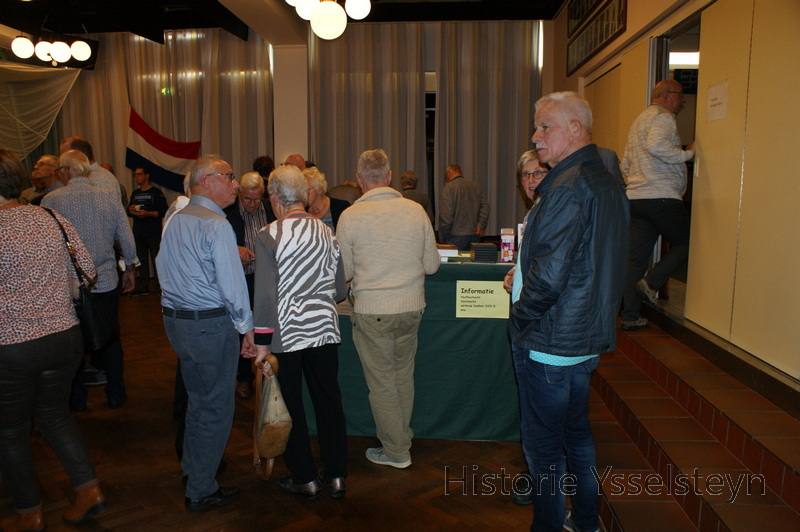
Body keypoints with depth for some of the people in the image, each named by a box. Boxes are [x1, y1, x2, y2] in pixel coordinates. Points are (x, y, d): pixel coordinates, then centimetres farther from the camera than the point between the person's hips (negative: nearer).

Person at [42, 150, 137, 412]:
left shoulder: (51, 200, -9)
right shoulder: (110, 197, -4)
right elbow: (127, 238, 0)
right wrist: (129, 269, 13)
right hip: (106, 282, 1)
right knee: (110, 339, 12)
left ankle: (77, 398, 26)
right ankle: (116, 394, 22)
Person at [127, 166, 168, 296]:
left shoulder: (156, 192, -3)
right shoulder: (135, 193, 18)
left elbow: (164, 212, -10)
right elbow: (129, 212, 24)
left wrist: (147, 213, -19)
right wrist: (131, 210, 0)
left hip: (153, 233, -6)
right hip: (138, 233, 7)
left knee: (156, 260, -6)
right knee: (141, 261, 10)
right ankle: (142, 287, 16)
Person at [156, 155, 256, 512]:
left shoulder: (174, 220, 10)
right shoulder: (216, 225, -18)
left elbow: (163, 268, 15)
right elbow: (232, 284, -19)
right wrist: (247, 329, -10)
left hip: (174, 320, 9)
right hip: (212, 324, -9)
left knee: (197, 398, 24)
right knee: (217, 408, 5)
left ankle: (191, 467, 41)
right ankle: (201, 491, 17)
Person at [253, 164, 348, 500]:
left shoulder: (269, 236, -11)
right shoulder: (327, 232, 2)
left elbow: (265, 294, -15)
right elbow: (340, 290, 7)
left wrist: (262, 342, -9)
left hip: (286, 333, -4)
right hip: (324, 330, 5)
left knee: (290, 406, 10)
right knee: (328, 400, 14)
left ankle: (304, 478, 23)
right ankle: (336, 475, 25)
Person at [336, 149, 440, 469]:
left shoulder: (350, 216, -10)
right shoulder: (416, 210, -3)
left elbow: (344, 273, -2)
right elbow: (432, 265, 3)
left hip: (372, 312, -3)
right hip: (411, 307, 4)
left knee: (381, 382, 10)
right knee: (404, 376, 20)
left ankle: (396, 452, 22)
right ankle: (404, 437, 36)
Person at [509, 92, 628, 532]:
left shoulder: (567, 188, -20)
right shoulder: (607, 184, 10)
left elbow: (548, 276, -27)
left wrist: (519, 315, -10)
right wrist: (523, 271, 13)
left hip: (548, 342, -10)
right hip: (588, 338, 10)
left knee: (542, 444, 6)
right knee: (577, 432, 22)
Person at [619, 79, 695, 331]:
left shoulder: (639, 120, 26)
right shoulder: (662, 116, -4)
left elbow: (625, 164, 29)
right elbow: (657, 145, -25)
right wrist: (687, 154, -14)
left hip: (635, 197, 9)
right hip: (661, 197, -9)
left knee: (635, 256, 6)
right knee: (684, 243, 7)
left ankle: (630, 316, 7)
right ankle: (652, 282, -7)